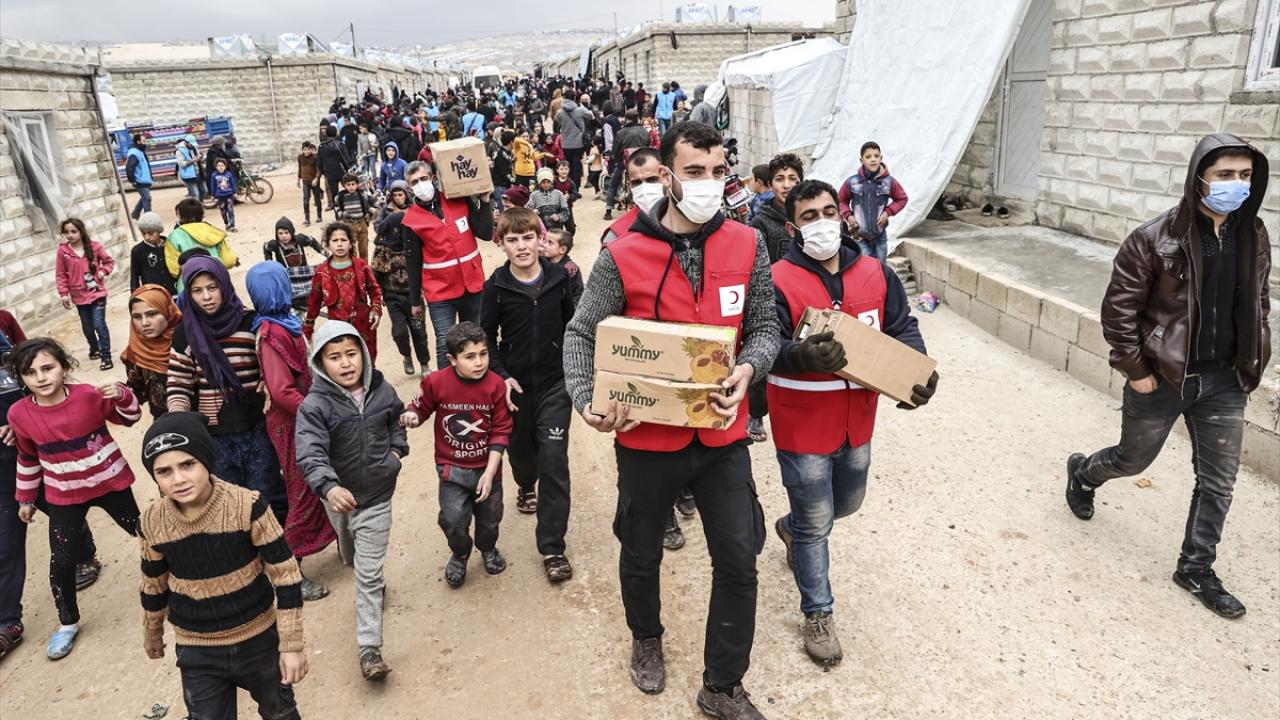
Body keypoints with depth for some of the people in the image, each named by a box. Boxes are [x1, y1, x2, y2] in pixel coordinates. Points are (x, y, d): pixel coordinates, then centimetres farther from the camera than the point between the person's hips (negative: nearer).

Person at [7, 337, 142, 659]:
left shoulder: (90, 395, -20)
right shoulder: (20, 414, -14)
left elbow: (130, 418, -4)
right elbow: (27, 458, 2)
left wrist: (122, 397, -26)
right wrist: (25, 499, 11)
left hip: (110, 482, -1)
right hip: (64, 496, 1)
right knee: (61, 562, 1)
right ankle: (68, 623, 25)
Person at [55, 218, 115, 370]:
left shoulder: (94, 246, -6)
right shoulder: (62, 251, -7)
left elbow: (109, 261, 8)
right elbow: (60, 275, -2)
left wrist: (103, 272, -10)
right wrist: (64, 294, -6)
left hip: (97, 293, -2)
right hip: (79, 297, 2)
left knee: (99, 325, -9)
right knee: (87, 327, 15)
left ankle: (106, 356, -1)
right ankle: (94, 349, 39)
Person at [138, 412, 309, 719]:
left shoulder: (247, 507, -24)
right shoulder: (152, 523, -13)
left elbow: (287, 576, -16)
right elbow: (154, 586, 6)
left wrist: (292, 645, -14)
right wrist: (151, 634, 20)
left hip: (259, 640, -1)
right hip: (197, 652, 2)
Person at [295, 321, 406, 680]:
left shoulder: (382, 391, -9)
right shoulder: (314, 406, -19)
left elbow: (396, 423, 15)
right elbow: (311, 454, -32)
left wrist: (396, 453, 3)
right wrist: (328, 487, -49)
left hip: (377, 495, 0)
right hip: (339, 495, 0)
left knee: (369, 573, -1)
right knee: (352, 558, 26)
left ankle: (369, 647, 6)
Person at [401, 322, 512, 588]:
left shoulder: (496, 385, -15)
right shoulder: (436, 382, -17)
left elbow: (501, 431, -10)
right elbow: (422, 407, 3)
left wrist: (489, 473, -13)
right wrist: (411, 416, -23)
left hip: (487, 468, 1)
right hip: (452, 468, -1)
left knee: (490, 518, 17)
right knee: (453, 519, -12)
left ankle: (488, 548, 53)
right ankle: (459, 555, 24)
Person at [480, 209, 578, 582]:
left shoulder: (559, 277, -6)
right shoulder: (496, 286, -7)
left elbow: (572, 325, 6)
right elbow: (487, 338, 0)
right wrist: (501, 376, -12)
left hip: (555, 384, -1)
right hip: (515, 384, 1)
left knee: (554, 460, -7)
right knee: (520, 446, 22)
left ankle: (552, 547, 1)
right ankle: (527, 486, 58)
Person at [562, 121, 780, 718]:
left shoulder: (747, 246, -4)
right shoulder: (623, 256, -12)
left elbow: (764, 327, 2)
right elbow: (582, 335, -4)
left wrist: (748, 367, -19)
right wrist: (586, 401, -20)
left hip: (723, 434, 2)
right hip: (647, 435, -1)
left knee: (738, 561, 8)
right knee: (642, 552, 20)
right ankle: (646, 639, 51)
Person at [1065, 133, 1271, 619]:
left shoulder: (1254, 237, 0)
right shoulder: (1156, 240, -17)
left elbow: (1257, 305, 13)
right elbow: (1118, 309, -13)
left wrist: (1253, 365, 9)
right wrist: (1134, 370, -13)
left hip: (1224, 382, 5)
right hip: (1162, 379, -4)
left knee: (1218, 480, 9)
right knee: (1133, 459, 14)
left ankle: (1196, 569, 25)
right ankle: (1082, 473, 47)